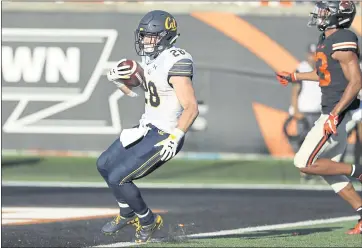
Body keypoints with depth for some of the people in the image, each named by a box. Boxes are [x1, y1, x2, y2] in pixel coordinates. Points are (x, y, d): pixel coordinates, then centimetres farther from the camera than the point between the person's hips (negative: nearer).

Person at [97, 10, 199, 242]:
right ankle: (127, 213, 38)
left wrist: (175, 138, -34)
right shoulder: (152, 59, 7)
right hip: (147, 128, 10)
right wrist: (119, 81, 1)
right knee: (105, 165, 20)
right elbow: (137, 92, 21)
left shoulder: (175, 63, -23)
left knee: (117, 178, -10)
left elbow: (191, 107, -27)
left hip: (164, 136, -10)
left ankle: (148, 221, 12)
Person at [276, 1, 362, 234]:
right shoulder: (327, 39, 11)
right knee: (329, 169, 12)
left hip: (338, 113, -10)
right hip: (332, 112, 10)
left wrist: (335, 115, -27)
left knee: (305, 164, -8)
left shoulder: (342, 42, -19)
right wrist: (295, 77, 37)